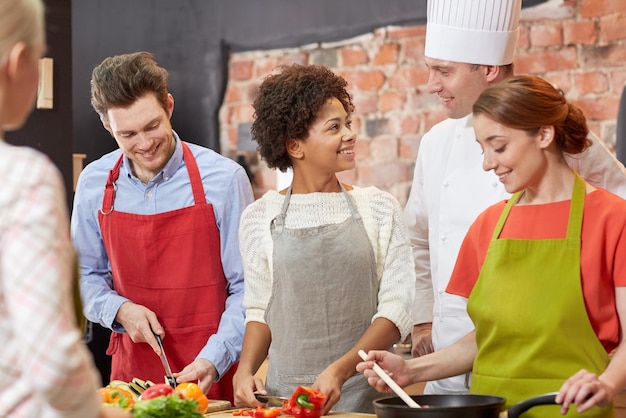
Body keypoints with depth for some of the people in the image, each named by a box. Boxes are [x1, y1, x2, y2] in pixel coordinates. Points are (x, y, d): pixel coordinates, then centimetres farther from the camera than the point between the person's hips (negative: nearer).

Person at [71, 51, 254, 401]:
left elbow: (246, 289, -8)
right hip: (132, 365, 3)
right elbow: (86, 275, 10)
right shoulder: (94, 184, -1)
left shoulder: (223, 178, -11)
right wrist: (120, 310, -9)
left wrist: (213, 361, -19)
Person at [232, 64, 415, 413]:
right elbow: (260, 310, 11)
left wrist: (339, 371, -16)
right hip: (284, 394, 1)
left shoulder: (380, 208, 0)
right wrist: (246, 369, -6)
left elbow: (397, 309, -5)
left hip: (363, 395, -1)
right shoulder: (260, 218, 3)